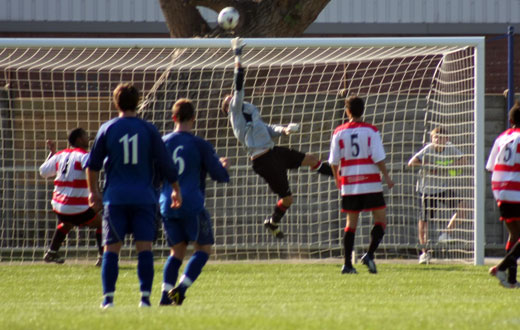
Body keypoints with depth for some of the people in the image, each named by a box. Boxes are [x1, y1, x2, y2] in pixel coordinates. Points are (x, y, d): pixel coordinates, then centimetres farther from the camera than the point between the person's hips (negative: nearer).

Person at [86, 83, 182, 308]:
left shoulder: (107, 129, 3)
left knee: (111, 249, 2)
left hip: (115, 198, 0)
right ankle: (145, 297, -7)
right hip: (144, 196, 0)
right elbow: (165, 163, 4)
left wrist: (93, 191, 20)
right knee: (144, 248, -1)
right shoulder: (148, 130, 2)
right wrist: (175, 188, 17)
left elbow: (93, 165, 7)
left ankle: (108, 297, -3)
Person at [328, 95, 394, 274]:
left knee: (351, 222, 10)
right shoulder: (371, 131, -4)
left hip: (349, 184, 3)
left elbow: (334, 161, 5)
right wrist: (387, 177, 2)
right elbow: (379, 158, -9)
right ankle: (369, 254, -15)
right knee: (380, 220, 5)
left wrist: (337, 178, 22)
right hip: (371, 184, -3)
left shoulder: (339, 132, 2)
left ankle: (347, 264, 4)